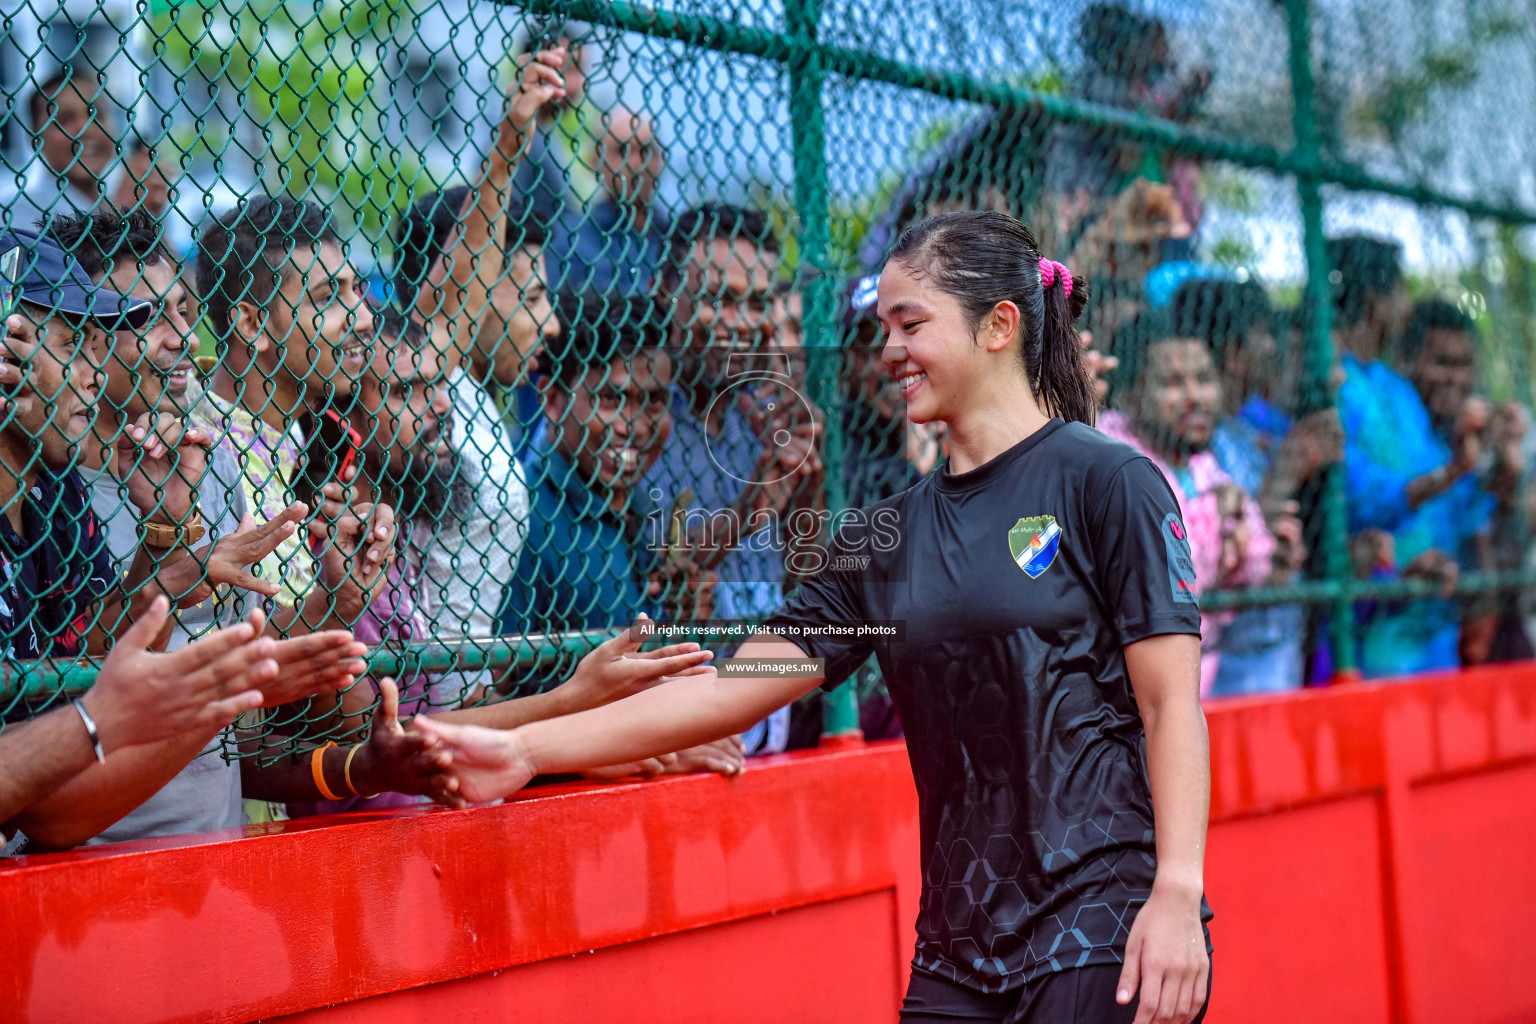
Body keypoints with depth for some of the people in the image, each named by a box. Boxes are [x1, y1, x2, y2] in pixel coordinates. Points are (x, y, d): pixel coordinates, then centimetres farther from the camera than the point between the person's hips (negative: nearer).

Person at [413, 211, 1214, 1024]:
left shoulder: (1105, 480, -3)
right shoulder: (886, 535, 12)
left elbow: (1171, 702, -7)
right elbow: (737, 684, 8)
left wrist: (1178, 894, -16)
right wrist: (528, 750, 3)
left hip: (1105, 934, -5)